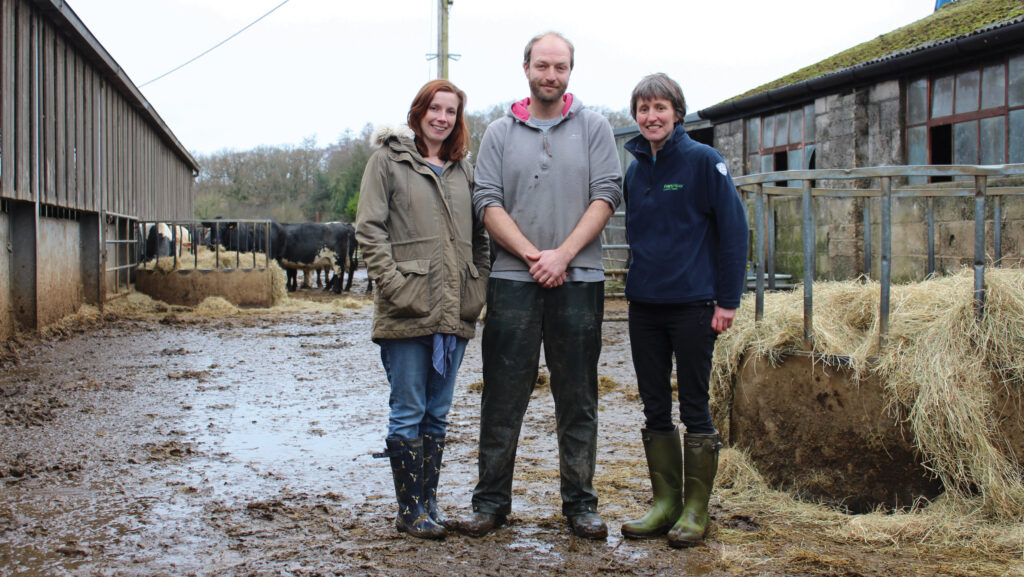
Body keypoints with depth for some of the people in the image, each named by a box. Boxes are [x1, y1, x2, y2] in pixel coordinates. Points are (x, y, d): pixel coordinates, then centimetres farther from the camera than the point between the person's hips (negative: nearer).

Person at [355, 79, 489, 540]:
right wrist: (394, 284, -14)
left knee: (438, 415, 11)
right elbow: (369, 229, -5)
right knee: (408, 413, 0)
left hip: (454, 312, 5)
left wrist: (478, 285, 4)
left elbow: (479, 234, 18)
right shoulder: (389, 159, 2)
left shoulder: (463, 168, 15)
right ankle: (410, 511, 8)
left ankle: (428, 504, 20)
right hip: (407, 312, -5)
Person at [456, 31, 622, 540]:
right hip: (512, 279, 0)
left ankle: (580, 504, 14)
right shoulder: (499, 133, 10)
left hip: (579, 280, 0)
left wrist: (562, 255, -11)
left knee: (577, 399, 5)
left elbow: (606, 196, 0)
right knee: (503, 396, 2)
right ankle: (490, 501, 12)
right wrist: (531, 255, -10)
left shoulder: (593, 127, 8)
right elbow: (488, 202, 2)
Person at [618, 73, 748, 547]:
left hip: (692, 304, -6)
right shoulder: (635, 171, 10)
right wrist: (639, 283, 13)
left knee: (694, 408, 3)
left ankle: (695, 509, 12)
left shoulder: (703, 161, -7)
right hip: (644, 307, 6)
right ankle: (664, 502, 21)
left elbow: (733, 229, -9)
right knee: (655, 409, 10)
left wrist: (728, 299, -12)